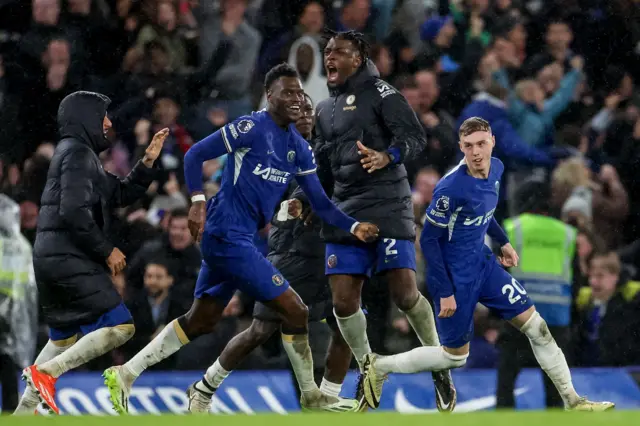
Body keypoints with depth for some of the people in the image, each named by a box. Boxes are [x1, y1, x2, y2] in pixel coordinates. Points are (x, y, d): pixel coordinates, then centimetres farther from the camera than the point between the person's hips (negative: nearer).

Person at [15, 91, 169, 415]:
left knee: (65, 338, 21)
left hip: (52, 260, 11)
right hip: (70, 260, -11)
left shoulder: (78, 153, 22)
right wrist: (107, 250, -14)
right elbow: (75, 212, -21)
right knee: (119, 327, -12)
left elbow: (120, 195, 24)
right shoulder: (78, 153, -10)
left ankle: (23, 415, 21)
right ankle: (46, 372, -16)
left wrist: (147, 163, 12)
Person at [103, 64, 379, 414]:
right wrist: (198, 201, -22)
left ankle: (125, 375, 18)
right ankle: (312, 398, 4)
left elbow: (320, 204, 12)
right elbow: (195, 155, -11)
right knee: (295, 311, -8)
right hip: (228, 236, -9)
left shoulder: (299, 148, 12)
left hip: (228, 239, 9)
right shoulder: (252, 127, -11)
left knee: (200, 321, 15)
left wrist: (354, 227, -2)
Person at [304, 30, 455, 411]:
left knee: (405, 294, -13)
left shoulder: (380, 92, -3)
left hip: (388, 206, -6)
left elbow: (416, 136, -13)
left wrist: (387, 157, -31)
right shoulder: (325, 110, 19)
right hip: (345, 211, 7)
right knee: (343, 301, -2)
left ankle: (440, 368, 7)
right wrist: (306, 200, 16)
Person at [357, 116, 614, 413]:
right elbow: (428, 240, -20)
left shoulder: (496, 169, -3)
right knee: (455, 356, 5)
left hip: (483, 262, 7)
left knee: (536, 326, 5)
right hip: (454, 275, -7)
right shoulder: (451, 187, -27)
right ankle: (379, 367, 23)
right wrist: (445, 292, -20)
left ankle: (573, 402, 14)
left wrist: (503, 242, 15)